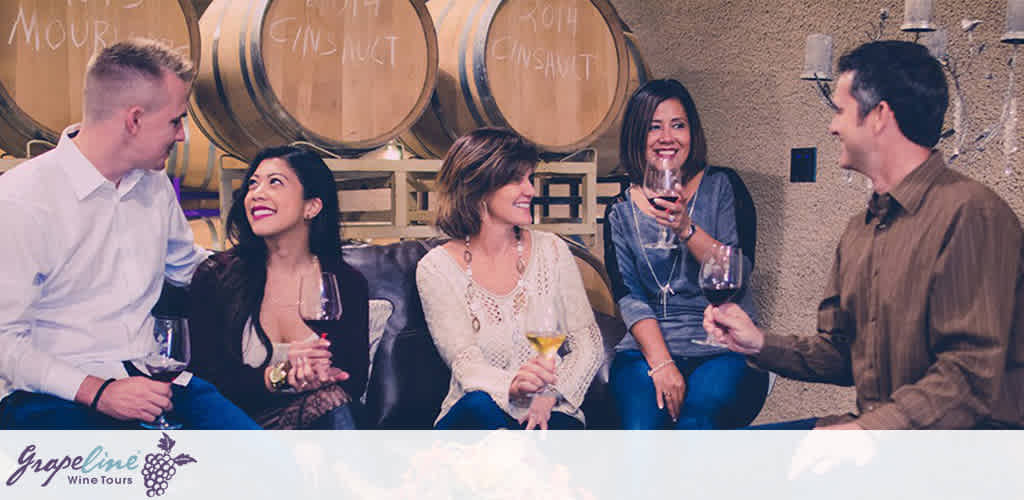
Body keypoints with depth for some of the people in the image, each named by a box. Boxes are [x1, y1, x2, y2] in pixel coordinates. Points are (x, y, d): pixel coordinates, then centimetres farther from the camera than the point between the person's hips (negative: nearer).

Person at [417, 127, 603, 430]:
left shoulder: (551, 250, 7)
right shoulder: (437, 268, -1)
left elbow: (588, 344, 5)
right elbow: (464, 362, -12)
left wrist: (550, 394, -15)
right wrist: (512, 386, -35)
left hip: (547, 416, 1)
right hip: (472, 418, -1)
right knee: (480, 407, -36)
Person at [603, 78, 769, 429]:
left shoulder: (722, 186, 6)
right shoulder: (622, 211, 9)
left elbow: (739, 273, -5)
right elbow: (628, 297, 0)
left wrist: (686, 229, -20)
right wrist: (661, 363, -15)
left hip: (724, 348, -1)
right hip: (648, 347, 1)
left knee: (697, 412, -30)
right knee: (642, 424, -28)